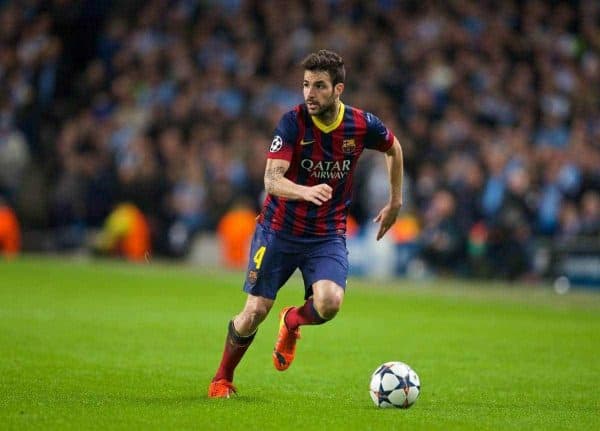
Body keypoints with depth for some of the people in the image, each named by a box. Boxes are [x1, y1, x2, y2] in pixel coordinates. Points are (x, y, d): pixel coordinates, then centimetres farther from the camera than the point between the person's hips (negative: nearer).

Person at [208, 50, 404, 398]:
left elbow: (394, 149, 15)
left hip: (328, 235, 1)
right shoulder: (293, 122, -16)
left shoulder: (362, 125, -8)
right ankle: (222, 379, 22)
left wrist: (395, 202, 17)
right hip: (279, 229, -1)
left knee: (329, 303, -24)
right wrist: (306, 191, -46)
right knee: (255, 312, -4)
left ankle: (292, 322, 13)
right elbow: (272, 179, -26)